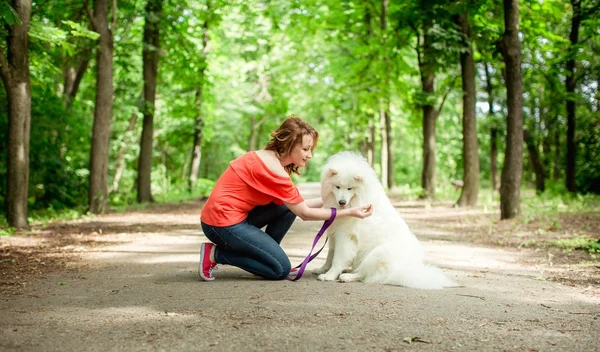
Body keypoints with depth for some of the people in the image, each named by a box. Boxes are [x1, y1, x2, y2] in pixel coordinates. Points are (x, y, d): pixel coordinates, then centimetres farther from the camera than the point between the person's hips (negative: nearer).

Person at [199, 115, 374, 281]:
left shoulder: (270, 158, 9)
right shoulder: (273, 169, -21)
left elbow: (298, 204, 11)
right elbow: (304, 213, -14)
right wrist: (349, 212, -12)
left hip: (234, 215, 10)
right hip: (223, 224, -10)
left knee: (288, 209, 5)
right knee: (281, 270, -5)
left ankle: (266, 255, 10)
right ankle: (216, 254, -3)